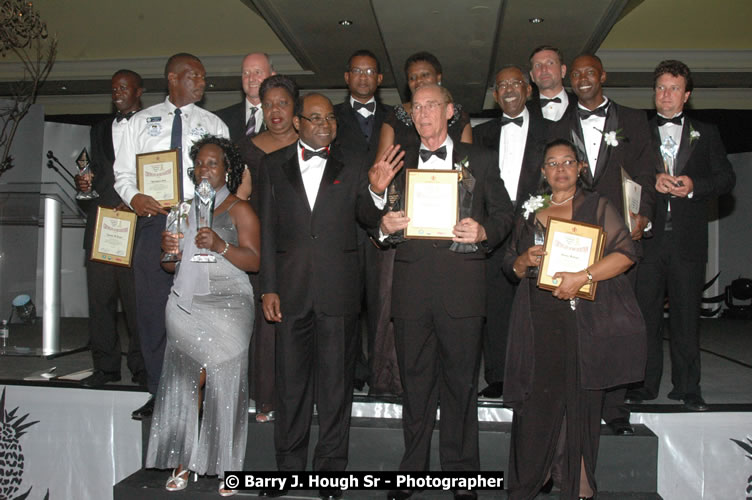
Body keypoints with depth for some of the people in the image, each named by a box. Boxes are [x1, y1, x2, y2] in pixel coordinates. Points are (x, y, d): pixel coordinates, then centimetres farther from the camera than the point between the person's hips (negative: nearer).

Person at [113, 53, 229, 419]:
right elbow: (123, 171, 11)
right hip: (153, 221, 1)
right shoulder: (141, 122, 15)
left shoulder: (213, 124, 12)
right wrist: (133, 197, -9)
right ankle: (158, 391, 14)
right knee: (152, 306, 3)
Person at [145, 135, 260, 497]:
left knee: (223, 382, -7)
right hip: (187, 308, 4)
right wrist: (168, 251, -2)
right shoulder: (185, 208, 18)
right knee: (184, 381, -1)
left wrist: (221, 245, -21)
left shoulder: (239, 209, 3)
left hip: (227, 308, -4)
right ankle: (184, 461, 6)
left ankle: (226, 465, 1)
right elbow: (171, 266, 20)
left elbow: (254, 261, -7)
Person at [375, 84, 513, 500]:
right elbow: (385, 219, 16)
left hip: (462, 284, -2)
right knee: (415, 381, 8)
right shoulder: (398, 162, 17)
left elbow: (504, 212, 9)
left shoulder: (479, 160, 11)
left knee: (461, 381, 5)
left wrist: (484, 231, -10)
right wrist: (385, 225, -7)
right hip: (411, 285, 2)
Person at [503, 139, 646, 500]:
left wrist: (582, 277, -15)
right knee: (536, 400, -2)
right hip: (539, 320, 2)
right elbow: (509, 265, 22)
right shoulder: (529, 214, 18)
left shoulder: (597, 207, 9)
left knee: (581, 400, -2)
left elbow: (626, 253, -4)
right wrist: (525, 261, -1)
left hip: (586, 320, -2)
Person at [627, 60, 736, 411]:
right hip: (647, 236, 0)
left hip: (688, 238, 0)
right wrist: (653, 181, -13)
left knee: (686, 313, 3)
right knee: (645, 312, 1)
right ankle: (645, 383, 10)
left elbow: (727, 178, 8)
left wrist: (694, 185, -9)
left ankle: (687, 387, 12)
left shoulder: (706, 134, 15)